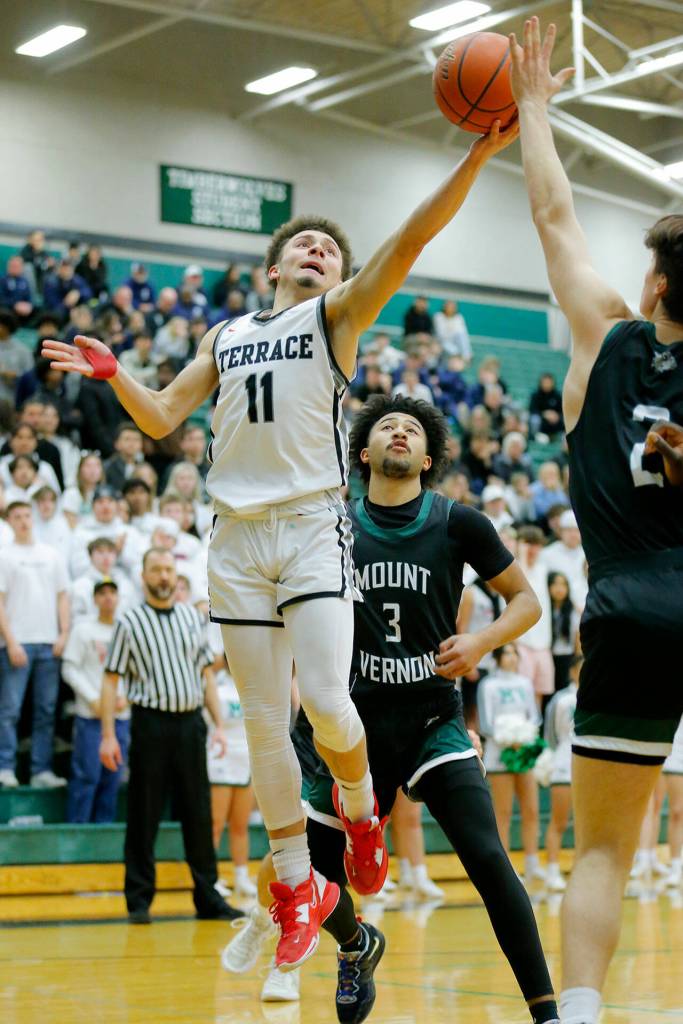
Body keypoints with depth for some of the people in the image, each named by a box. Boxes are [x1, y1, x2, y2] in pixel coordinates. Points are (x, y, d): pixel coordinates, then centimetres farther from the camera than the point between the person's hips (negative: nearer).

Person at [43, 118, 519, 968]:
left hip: (312, 526, -4)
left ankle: (360, 806, 14)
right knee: (263, 720, 3)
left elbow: (412, 238, -7)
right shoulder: (225, 337, 20)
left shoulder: (338, 315, 7)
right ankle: (297, 885, 13)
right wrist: (111, 374, 3)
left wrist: (479, 154, -19)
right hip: (238, 535, 4)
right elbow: (163, 417, 22)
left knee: (324, 700, -18)